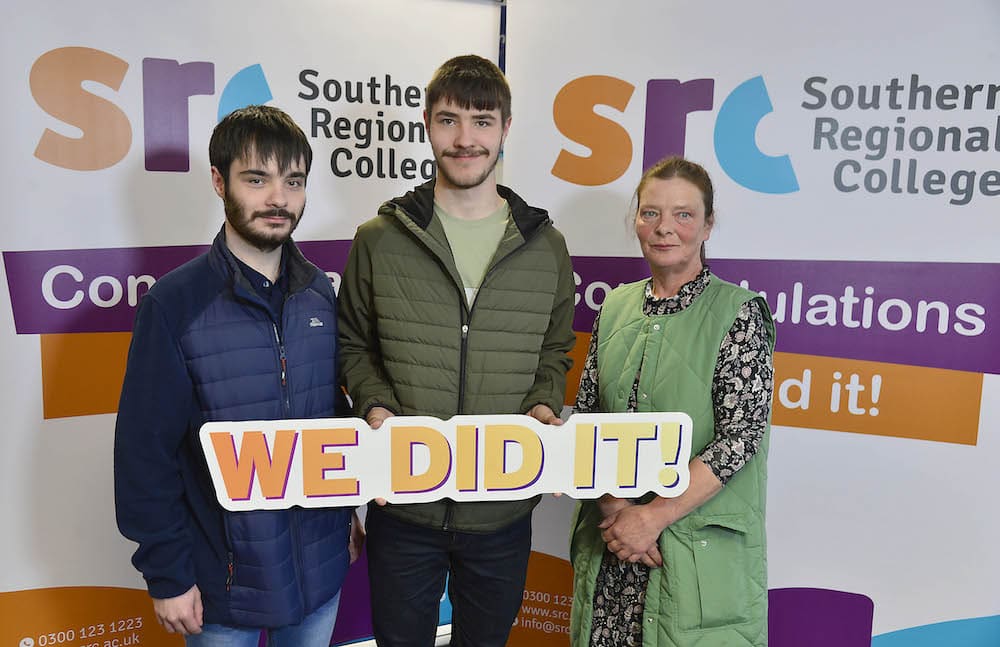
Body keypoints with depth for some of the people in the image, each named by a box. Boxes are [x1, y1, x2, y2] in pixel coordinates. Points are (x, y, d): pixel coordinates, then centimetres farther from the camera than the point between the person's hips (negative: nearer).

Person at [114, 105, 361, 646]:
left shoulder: (319, 292, -1)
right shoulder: (174, 303, -14)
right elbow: (144, 453, -11)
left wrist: (351, 509, 10)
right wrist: (166, 575, -9)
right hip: (225, 580, -3)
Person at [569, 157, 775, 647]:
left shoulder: (738, 312, -9)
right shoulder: (616, 306, 4)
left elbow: (741, 436, -15)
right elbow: (585, 419, 4)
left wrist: (653, 516, -16)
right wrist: (614, 505, -8)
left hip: (700, 547, -4)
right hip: (611, 539, 4)